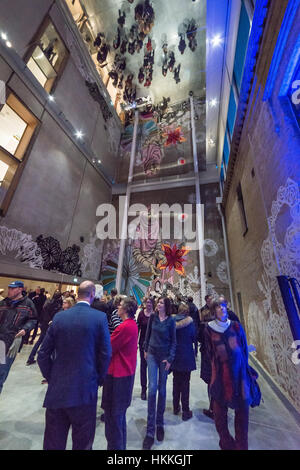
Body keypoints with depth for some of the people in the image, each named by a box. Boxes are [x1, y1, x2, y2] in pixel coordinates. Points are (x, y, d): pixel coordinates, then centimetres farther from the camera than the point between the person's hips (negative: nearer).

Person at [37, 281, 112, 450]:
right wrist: (99, 380, 6)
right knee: (82, 443, 18)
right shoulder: (100, 317, -15)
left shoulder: (59, 317, -5)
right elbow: (106, 354, -11)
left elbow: (43, 355, 0)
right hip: (85, 390, -3)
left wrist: (52, 378, 13)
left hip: (57, 390, 3)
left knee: (53, 443, 22)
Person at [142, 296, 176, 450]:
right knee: (152, 388, -4)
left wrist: (170, 358, -7)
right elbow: (148, 333, 7)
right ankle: (150, 430, 9)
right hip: (152, 354, 1)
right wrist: (145, 349, 11)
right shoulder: (153, 317, -5)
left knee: (162, 389, 11)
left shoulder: (170, 320, -10)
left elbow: (173, 341, -4)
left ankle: (159, 424, 32)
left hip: (164, 356, -1)